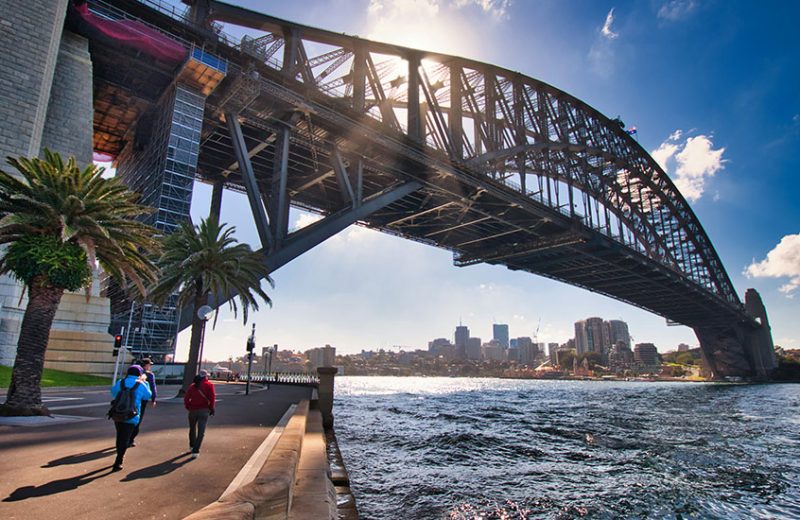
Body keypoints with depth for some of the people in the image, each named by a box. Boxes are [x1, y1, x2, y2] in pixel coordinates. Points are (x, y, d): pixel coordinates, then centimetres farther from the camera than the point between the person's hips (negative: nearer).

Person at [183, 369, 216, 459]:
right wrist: (211, 408, -2)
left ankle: (192, 446, 42)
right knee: (201, 432, 0)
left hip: (193, 410, 4)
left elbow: (186, 398, 0)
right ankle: (195, 451, -7)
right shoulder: (209, 385, -3)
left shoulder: (192, 386, 8)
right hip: (204, 410, -4)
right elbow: (212, 397, -13)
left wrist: (188, 407, 10)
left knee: (192, 429, 24)